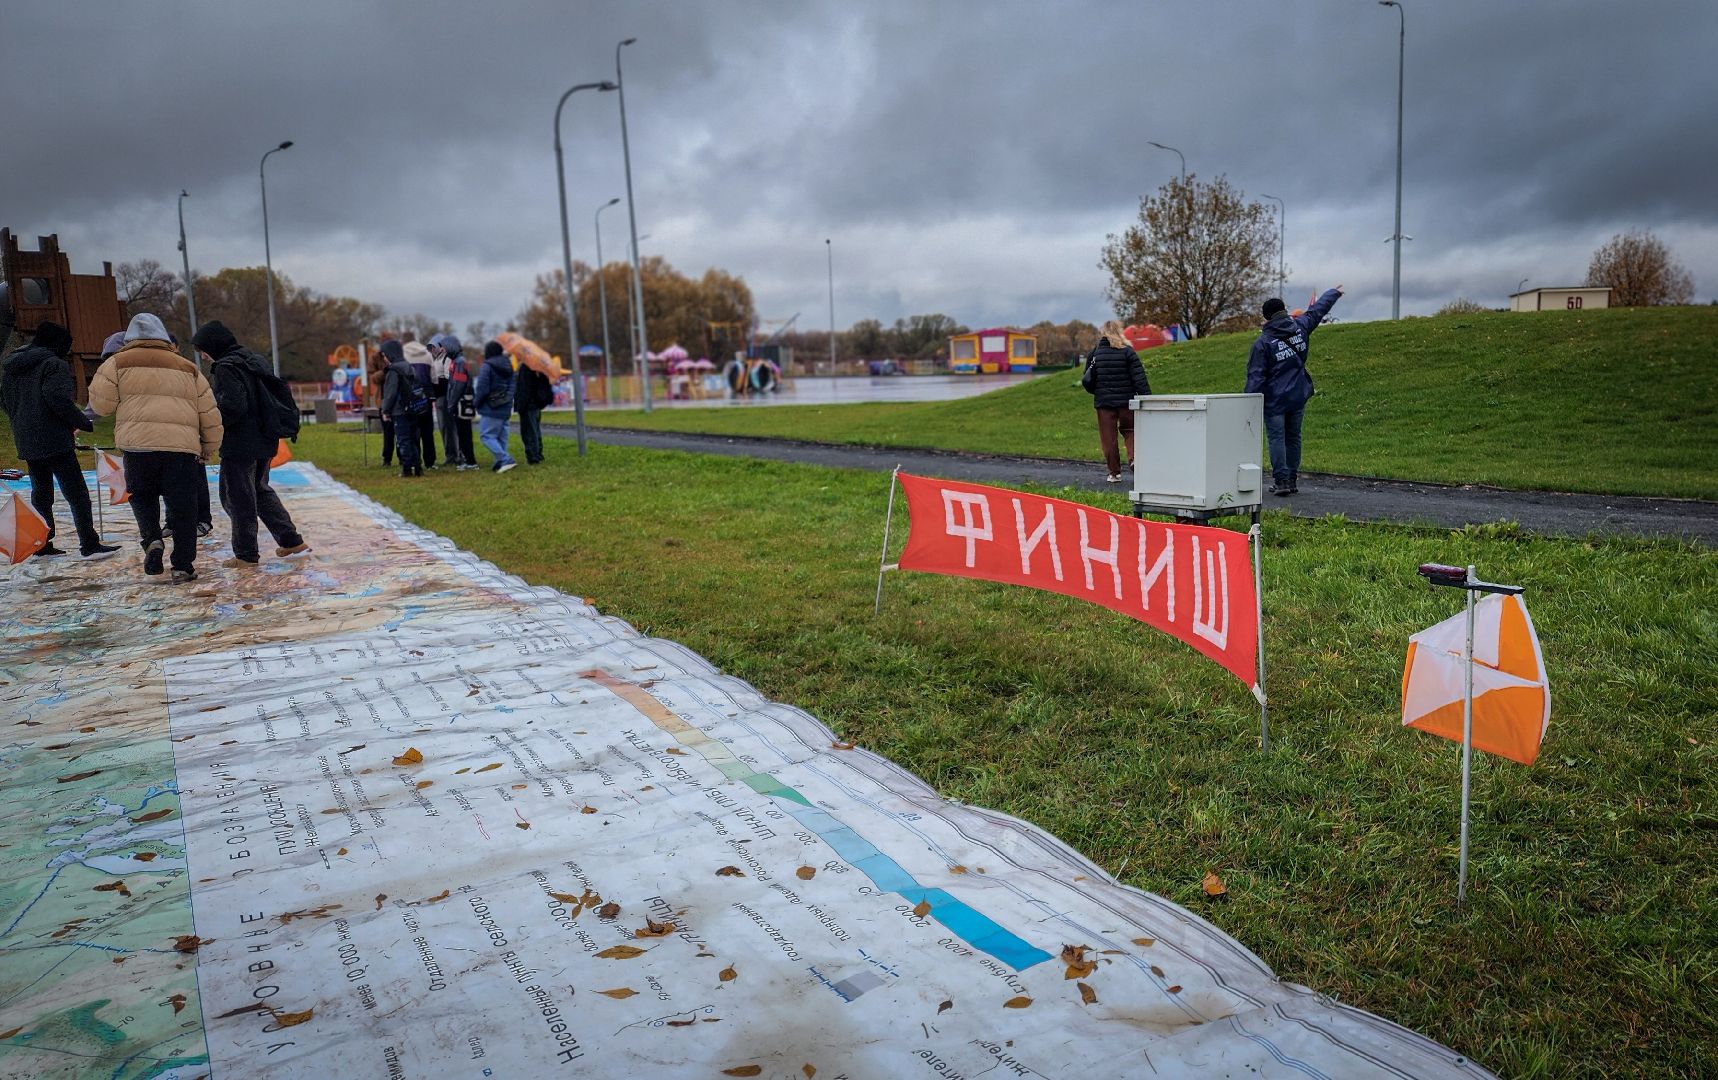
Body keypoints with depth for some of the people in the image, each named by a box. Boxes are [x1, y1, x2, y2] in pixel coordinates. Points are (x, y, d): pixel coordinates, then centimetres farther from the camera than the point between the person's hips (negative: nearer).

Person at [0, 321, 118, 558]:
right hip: (55, 441, -8)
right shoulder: (55, 364, -9)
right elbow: (58, 399, -20)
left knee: (40, 493, 15)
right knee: (76, 493, -7)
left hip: (26, 442, 8)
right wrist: (85, 423, -13)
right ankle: (90, 545, -10)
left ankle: (42, 545, 17)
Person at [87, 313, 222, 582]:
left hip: (138, 444, -1)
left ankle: (151, 539, -2)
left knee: (142, 496, 22)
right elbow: (210, 414, 17)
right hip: (183, 446, 1)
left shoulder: (118, 364, 9)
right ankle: (183, 565, 7)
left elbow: (100, 404, 6)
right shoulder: (187, 369, 17)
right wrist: (208, 449, 27)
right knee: (182, 508, 7)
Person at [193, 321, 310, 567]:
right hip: (264, 441, 9)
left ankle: (246, 555, 6)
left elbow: (232, 405, -25)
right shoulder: (255, 361, 12)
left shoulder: (225, 367, -14)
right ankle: (292, 540, 18)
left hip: (239, 445, -9)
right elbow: (279, 391, 17)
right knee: (260, 490, 21)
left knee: (237, 497, 1)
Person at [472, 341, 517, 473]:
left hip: (491, 409, -8)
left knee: (486, 435, -6)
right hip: (505, 409, 8)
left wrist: (476, 402, 1)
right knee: (501, 436, 12)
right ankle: (501, 462, 11)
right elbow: (512, 386, 14)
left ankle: (506, 460, -18)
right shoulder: (508, 367, 13)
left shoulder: (487, 366, -12)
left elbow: (482, 389, -13)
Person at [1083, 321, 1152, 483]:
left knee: (1108, 437, 6)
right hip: (1126, 401, -1)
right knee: (1129, 430, 17)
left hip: (1103, 402, 1)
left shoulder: (1095, 352, 2)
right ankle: (1133, 458, -6)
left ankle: (1114, 472, 8)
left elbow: (1087, 380, 6)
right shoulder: (1127, 351, -5)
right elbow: (1139, 377, -9)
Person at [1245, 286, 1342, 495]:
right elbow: (1318, 310, 21)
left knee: (1276, 439, -3)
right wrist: (1333, 293, 40)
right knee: (1293, 437, 13)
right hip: (1299, 397, 5)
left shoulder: (1262, 342, -12)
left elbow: (1256, 377, -13)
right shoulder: (1300, 327, 1)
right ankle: (1292, 480, 18)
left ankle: (1281, 481, -10)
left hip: (1274, 400, -5)